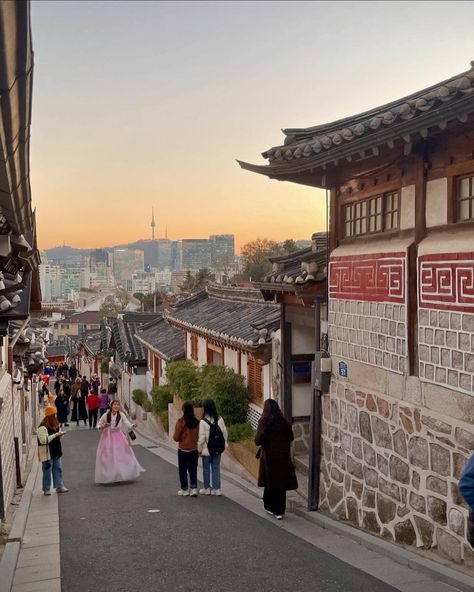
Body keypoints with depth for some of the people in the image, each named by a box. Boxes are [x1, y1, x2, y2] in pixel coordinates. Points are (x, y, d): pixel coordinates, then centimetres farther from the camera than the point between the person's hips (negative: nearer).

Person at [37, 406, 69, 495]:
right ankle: (46, 489, 11)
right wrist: (55, 435, -24)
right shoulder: (42, 427, -19)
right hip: (47, 453, -8)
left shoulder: (55, 425, 10)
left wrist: (60, 435, 1)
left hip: (56, 452, 8)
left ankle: (59, 486, 21)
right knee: (47, 471, 1)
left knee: (58, 469, 12)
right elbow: (43, 440, -26)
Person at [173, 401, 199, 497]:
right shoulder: (196, 422, -4)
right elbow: (199, 436, 5)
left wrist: (174, 436, 9)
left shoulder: (180, 422, -17)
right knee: (193, 470, 11)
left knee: (183, 470, 11)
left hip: (183, 450, -3)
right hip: (194, 450, 3)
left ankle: (184, 489, 18)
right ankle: (194, 488, 1)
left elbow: (176, 438, -13)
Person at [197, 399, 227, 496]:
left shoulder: (203, 422, -17)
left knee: (206, 469, 11)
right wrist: (224, 445, 14)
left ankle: (207, 488, 19)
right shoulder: (220, 419, -5)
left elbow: (201, 438, -14)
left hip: (207, 450, -4)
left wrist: (199, 449, -2)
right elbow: (224, 433, 2)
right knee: (216, 468, 11)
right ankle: (216, 488, 12)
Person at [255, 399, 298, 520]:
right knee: (281, 483, 7)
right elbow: (291, 437, 5)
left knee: (270, 482, 13)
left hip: (269, 456, -2)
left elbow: (258, 441, -14)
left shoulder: (264, 422, -12)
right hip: (283, 456, 2)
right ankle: (279, 511, 9)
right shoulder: (283, 421, -2)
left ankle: (270, 507, 25)